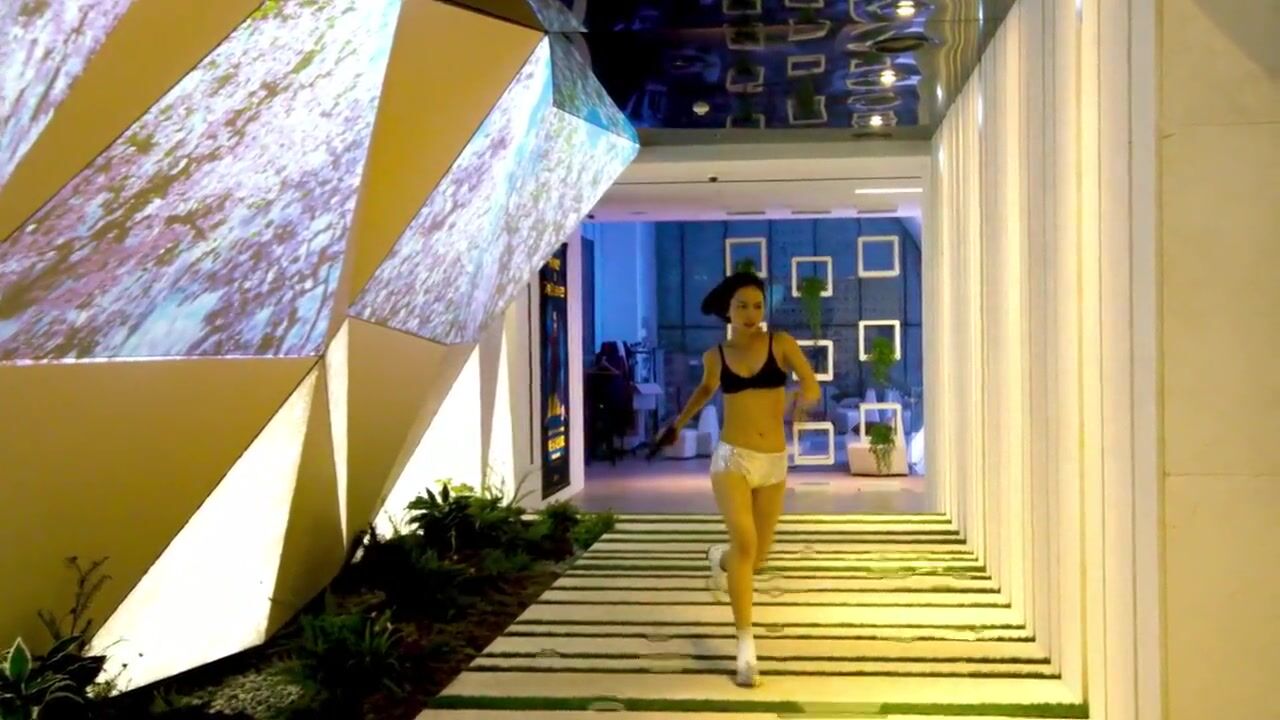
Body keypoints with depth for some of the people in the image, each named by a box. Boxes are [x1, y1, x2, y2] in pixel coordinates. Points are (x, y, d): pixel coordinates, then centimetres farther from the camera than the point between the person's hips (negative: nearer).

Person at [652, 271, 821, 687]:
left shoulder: (780, 344, -1)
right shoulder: (715, 356, 2)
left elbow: (811, 382, -14)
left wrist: (806, 397, -36)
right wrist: (677, 424, 32)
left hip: (773, 463, 2)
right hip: (731, 458, -1)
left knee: (758, 555, 12)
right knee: (744, 542, -22)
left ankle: (719, 559, 51)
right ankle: (746, 646, -15)